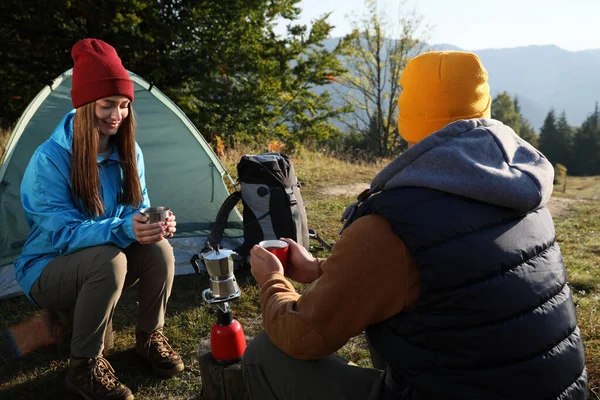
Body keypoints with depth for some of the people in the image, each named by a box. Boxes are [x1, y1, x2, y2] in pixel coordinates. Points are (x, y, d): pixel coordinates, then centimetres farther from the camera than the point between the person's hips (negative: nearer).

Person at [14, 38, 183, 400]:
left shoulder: (129, 152, -5)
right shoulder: (50, 159, -24)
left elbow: (138, 208, -3)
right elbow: (60, 232, -27)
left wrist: (156, 222, -28)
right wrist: (122, 229, -43)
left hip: (105, 263, 5)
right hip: (48, 269, -5)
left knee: (158, 248, -22)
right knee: (107, 259, -36)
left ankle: (150, 336, 2)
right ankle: (85, 366, -15)